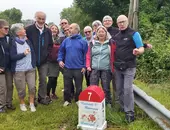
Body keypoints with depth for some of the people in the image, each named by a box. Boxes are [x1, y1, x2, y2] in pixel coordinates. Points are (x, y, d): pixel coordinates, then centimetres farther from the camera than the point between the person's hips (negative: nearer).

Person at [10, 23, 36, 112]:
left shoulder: (27, 40, 3)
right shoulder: (13, 43, -9)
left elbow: (32, 52, 11)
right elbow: (12, 57, -12)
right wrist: (23, 54, -19)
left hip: (30, 69, 4)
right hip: (19, 70, -3)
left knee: (32, 87, 2)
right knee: (21, 89, 6)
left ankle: (32, 103, 20)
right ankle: (22, 104, 29)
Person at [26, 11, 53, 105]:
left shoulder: (48, 31, 4)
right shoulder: (29, 29, -9)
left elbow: (50, 44, 13)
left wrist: (46, 53, 2)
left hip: (43, 60, 3)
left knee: (43, 80, 7)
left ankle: (42, 97, 21)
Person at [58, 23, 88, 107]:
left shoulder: (82, 41, -3)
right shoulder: (66, 40, 5)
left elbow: (85, 55, -2)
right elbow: (61, 51, 12)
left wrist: (84, 66, -7)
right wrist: (60, 60, -2)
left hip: (79, 68, -2)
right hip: (67, 68, 2)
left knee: (78, 86, 10)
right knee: (67, 86, 11)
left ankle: (78, 100, 28)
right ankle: (67, 100, 27)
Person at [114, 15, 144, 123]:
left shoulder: (134, 34, -5)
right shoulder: (116, 36, 12)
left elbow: (142, 49, -10)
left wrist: (138, 51, -32)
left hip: (129, 67, -6)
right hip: (117, 67, 6)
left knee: (127, 89, -9)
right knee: (119, 89, 11)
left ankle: (129, 112, 3)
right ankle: (123, 107, 27)